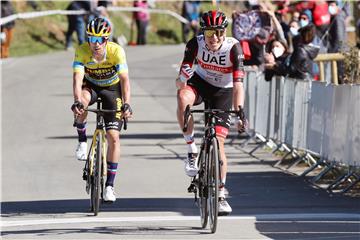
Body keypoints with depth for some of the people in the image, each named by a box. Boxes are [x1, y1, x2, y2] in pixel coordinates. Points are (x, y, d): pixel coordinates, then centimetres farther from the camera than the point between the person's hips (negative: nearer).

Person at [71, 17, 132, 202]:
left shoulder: (116, 51, -30)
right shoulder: (82, 51, -27)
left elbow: (124, 79, -36)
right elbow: (77, 78, -36)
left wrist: (126, 104, -50)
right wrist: (77, 101, -53)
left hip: (112, 88, -1)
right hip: (90, 85, 1)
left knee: (113, 136, -9)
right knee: (82, 102, -37)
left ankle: (110, 185, -1)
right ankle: (82, 141, -12)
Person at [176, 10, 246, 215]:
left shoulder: (233, 48, -28)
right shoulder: (195, 44, -24)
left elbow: (238, 83, -34)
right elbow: (182, 79, -28)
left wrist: (239, 109, -46)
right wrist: (183, 77, -51)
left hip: (223, 92, -1)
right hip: (201, 82, 1)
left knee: (218, 142, -7)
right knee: (183, 97, -36)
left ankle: (221, 193, 8)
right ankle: (192, 149, -20)